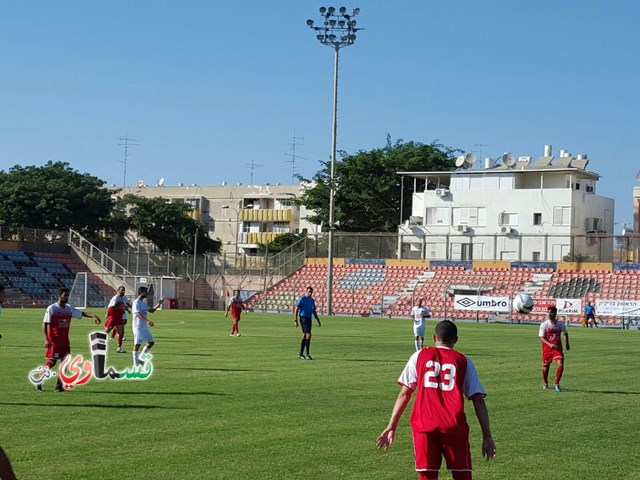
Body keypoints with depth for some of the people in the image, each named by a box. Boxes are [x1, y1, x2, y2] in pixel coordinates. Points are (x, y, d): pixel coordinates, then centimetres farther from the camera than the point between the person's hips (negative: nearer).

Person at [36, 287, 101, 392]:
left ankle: (59, 386, 7)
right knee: (52, 361, -7)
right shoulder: (51, 309, -7)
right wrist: (46, 339, -17)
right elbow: (44, 324, -9)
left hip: (65, 340, 6)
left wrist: (93, 316, -9)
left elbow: (81, 313, 10)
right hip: (54, 340, -6)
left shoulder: (69, 308, 9)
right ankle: (39, 382, 6)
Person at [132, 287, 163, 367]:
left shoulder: (143, 303, 16)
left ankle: (140, 358, 16)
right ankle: (136, 364, 1)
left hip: (145, 327, 9)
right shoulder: (136, 302, -12)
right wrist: (147, 321, -35)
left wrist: (159, 304, 10)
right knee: (137, 344, -4)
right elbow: (138, 314, -24)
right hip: (138, 327, -9)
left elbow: (151, 310, 22)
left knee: (151, 342, 9)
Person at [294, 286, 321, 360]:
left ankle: (301, 354, 17)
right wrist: (295, 320, -14)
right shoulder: (302, 299, -7)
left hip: (309, 319, 8)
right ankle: (307, 355, -16)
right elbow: (296, 309, -8)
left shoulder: (312, 300, 15)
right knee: (308, 335, -16)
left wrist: (318, 321, 17)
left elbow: (314, 311, 22)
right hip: (303, 318, -8)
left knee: (305, 336, 11)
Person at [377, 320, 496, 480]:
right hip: (454, 425, 0)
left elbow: (404, 394, 8)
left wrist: (391, 427, 11)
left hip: (423, 426, 0)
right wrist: (487, 437, 6)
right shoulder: (464, 361, 12)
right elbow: (478, 400, 6)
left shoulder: (419, 356, 13)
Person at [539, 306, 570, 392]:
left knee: (561, 365, -18)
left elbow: (565, 333, 20)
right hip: (547, 349, -1)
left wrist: (567, 343, 18)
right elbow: (541, 337, -12)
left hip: (557, 348, 1)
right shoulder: (544, 324, -9)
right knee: (546, 366, 10)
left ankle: (556, 383, -1)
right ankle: (545, 383, 37)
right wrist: (549, 344, -26)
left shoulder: (561, 324, -1)